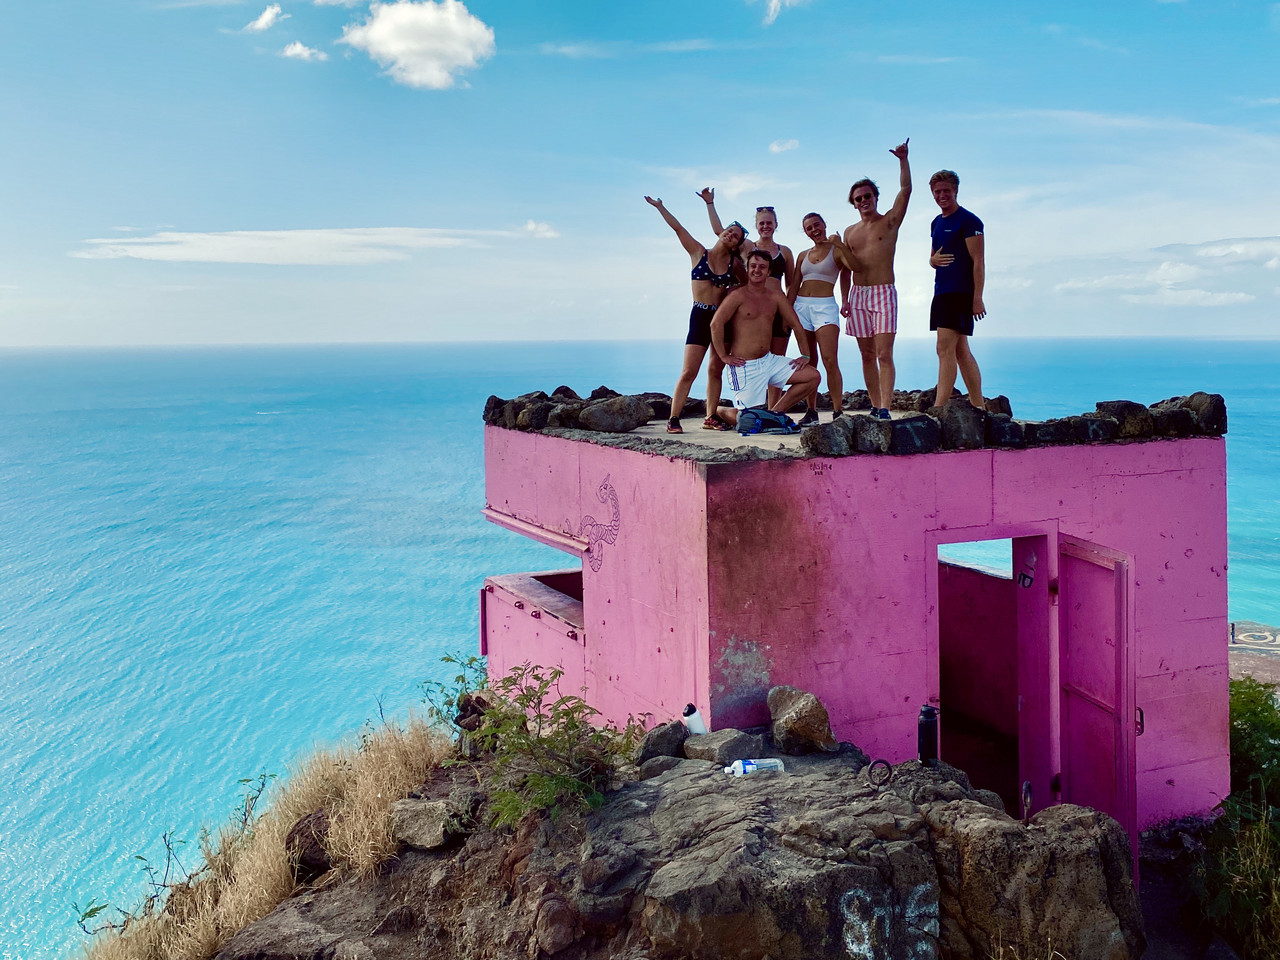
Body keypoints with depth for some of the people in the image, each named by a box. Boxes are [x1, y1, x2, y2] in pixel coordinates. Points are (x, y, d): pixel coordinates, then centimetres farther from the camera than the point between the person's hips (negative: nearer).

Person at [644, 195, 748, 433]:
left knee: (715, 370, 7)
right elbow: (678, 228, 1)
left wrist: (733, 289, 4)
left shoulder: (735, 263, 7)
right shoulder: (699, 253, 2)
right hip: (700, 316, -3)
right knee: (689, 371, -10)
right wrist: (660, 207, -2)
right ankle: (673, 419, -9)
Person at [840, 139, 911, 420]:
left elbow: (905, 190, -7)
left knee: (884, 354, -13)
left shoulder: (890, 222, 5)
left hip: (884, 292, -4)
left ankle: (885, 408, -19)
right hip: (857, 295, 4)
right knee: (867, 355, 4)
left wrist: (903, 160, -14)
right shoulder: (850, 232, 16)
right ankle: (875, 407, 8)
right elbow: (845, 270, 16)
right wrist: (844, 299, 6)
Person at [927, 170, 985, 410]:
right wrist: (934, 260, -2)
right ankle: (979, 406, 15)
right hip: (941, 292, 9)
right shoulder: (937, 223, 17)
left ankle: (939, 407, -19)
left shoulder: (968, 221, -8)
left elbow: (978, 261, -13)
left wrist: (978, 298, -19)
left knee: (945, 348, -16)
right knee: (961, 351, 10)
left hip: (960, 292, -9)